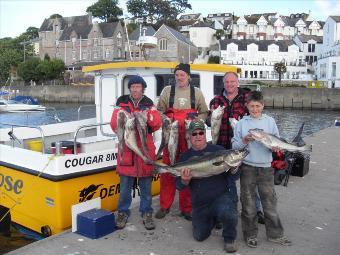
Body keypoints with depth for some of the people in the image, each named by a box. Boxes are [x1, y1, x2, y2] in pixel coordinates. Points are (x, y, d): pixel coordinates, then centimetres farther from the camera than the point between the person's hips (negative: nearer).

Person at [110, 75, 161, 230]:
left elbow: (157, 124, -2)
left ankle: (146, 213, 20)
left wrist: (149, 116, -20)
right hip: (126, 147, 0)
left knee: (146, 184, 7)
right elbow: (114, 124, 0)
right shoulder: (122, 103, 7)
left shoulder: (148, 104, 8)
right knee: (125, 184, 6)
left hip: (145, 148, 0)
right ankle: (123, 213, 20)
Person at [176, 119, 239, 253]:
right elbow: (179, 186, 3)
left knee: (227, 213, -35)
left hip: (222, 195, -3)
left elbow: (235, 176, -4)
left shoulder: (218, 150, -5)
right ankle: (212, 218, 40)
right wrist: (185, 181, -20)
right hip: (200, 203, 4)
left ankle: (229, 238, -1)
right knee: (199, 236, 8)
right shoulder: (185, 157, 3)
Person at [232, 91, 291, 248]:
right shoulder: (242, 123, 3)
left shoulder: (270, 121, 4)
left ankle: (275, 234, 21)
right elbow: (234, 145, 1)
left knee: (270, 201, 6)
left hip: (265, 166, 1)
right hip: (247, 167, 0)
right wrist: (244, 141, -17)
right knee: (248, 203, 7)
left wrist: (275, 146, -16)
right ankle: (250, 235, 20)